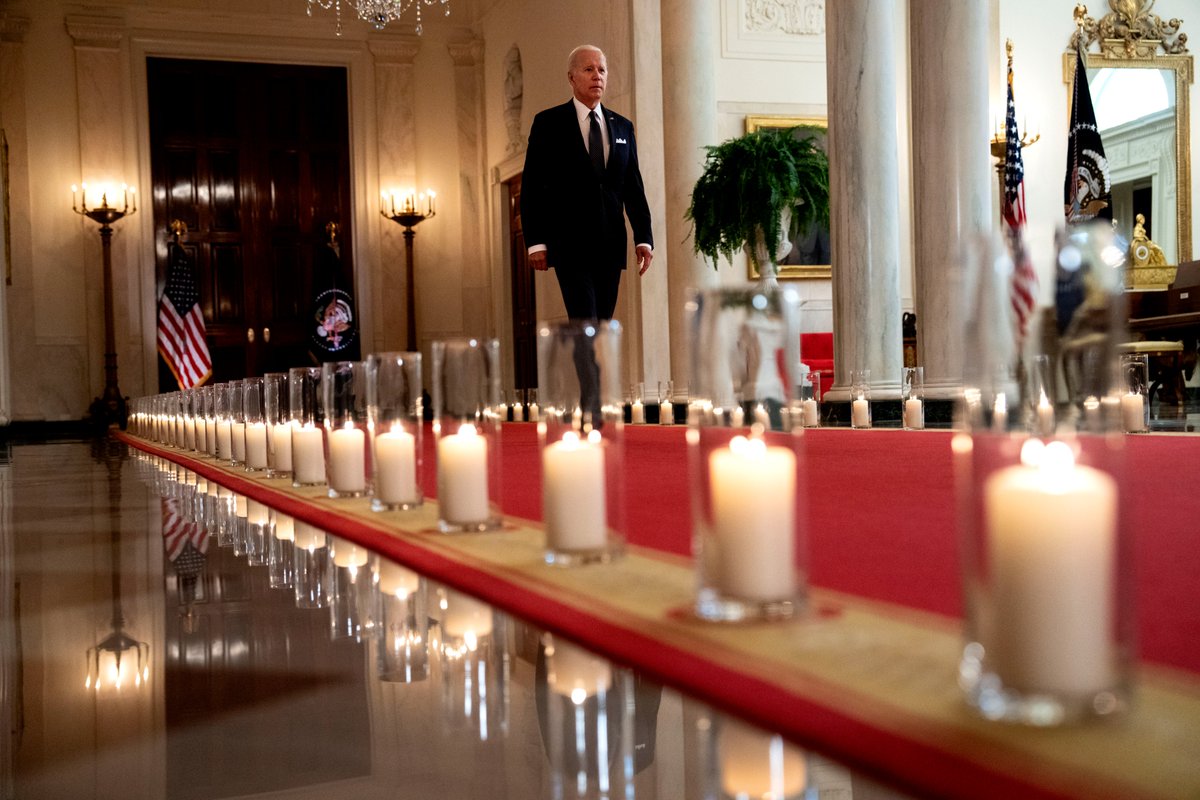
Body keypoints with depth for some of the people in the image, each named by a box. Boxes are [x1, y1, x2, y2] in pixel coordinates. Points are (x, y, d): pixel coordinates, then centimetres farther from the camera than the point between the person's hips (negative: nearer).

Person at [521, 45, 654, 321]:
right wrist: (536, 242, -9)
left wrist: (643, 238, 4)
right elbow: (532, 187, -1)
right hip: (570, 245, -4)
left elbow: (634, 187, 13)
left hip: (611, 246, 5)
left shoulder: (623, 127, 14)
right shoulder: (548, 123, 2)